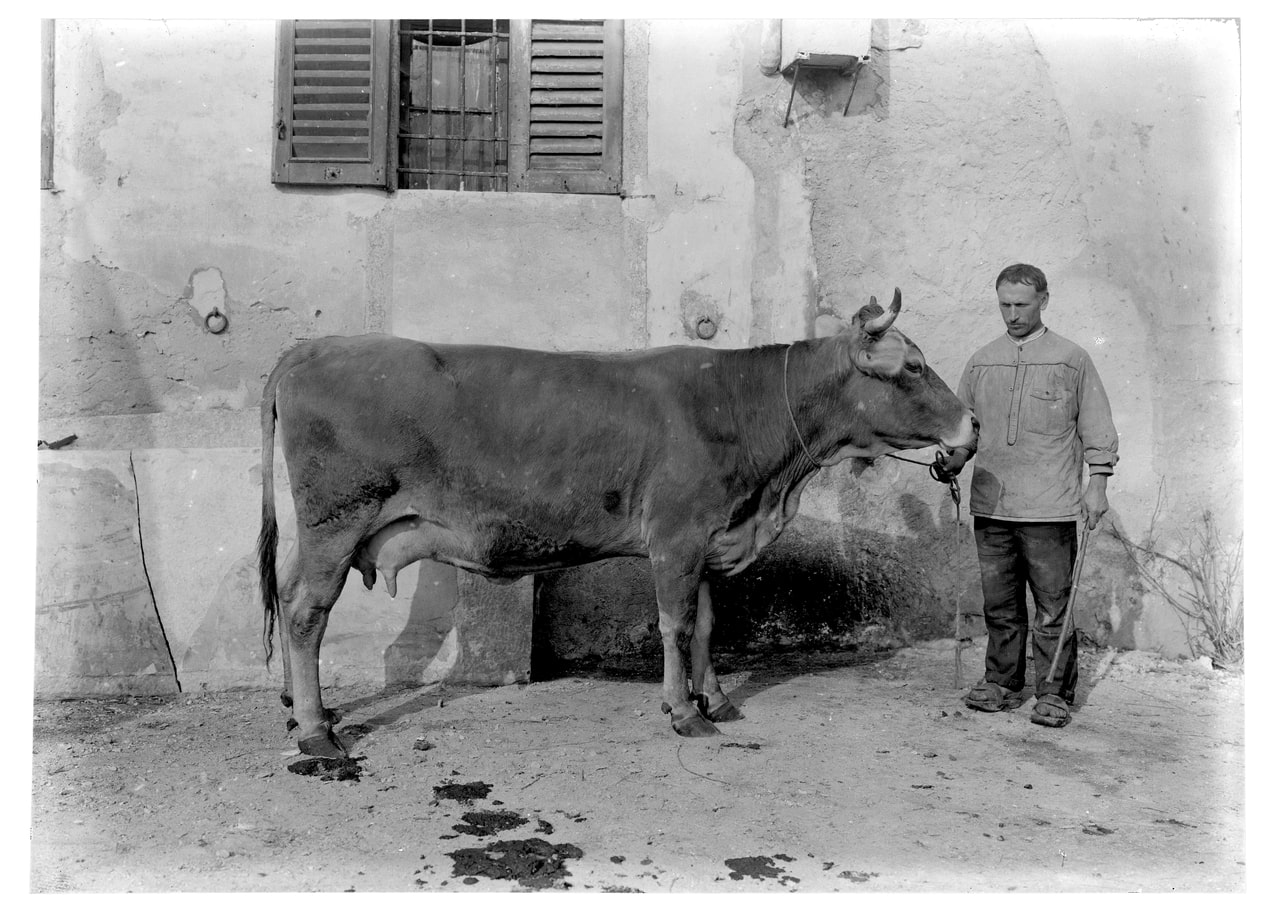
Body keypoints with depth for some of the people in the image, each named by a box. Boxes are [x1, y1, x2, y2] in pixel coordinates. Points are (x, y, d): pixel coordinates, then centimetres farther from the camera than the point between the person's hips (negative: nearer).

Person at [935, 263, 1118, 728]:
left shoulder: (1072, 360, 4)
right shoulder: (981, 362, 13)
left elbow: (1097, 427, 4)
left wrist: (1097, 482, -2)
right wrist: (952, 461, 1)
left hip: (1049, 510, -3)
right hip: (990, 505, 4)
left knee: (1053, 607, 1)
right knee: (999, 604, 11)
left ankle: (1054, 694, 12)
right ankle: (1002, 684, 24)